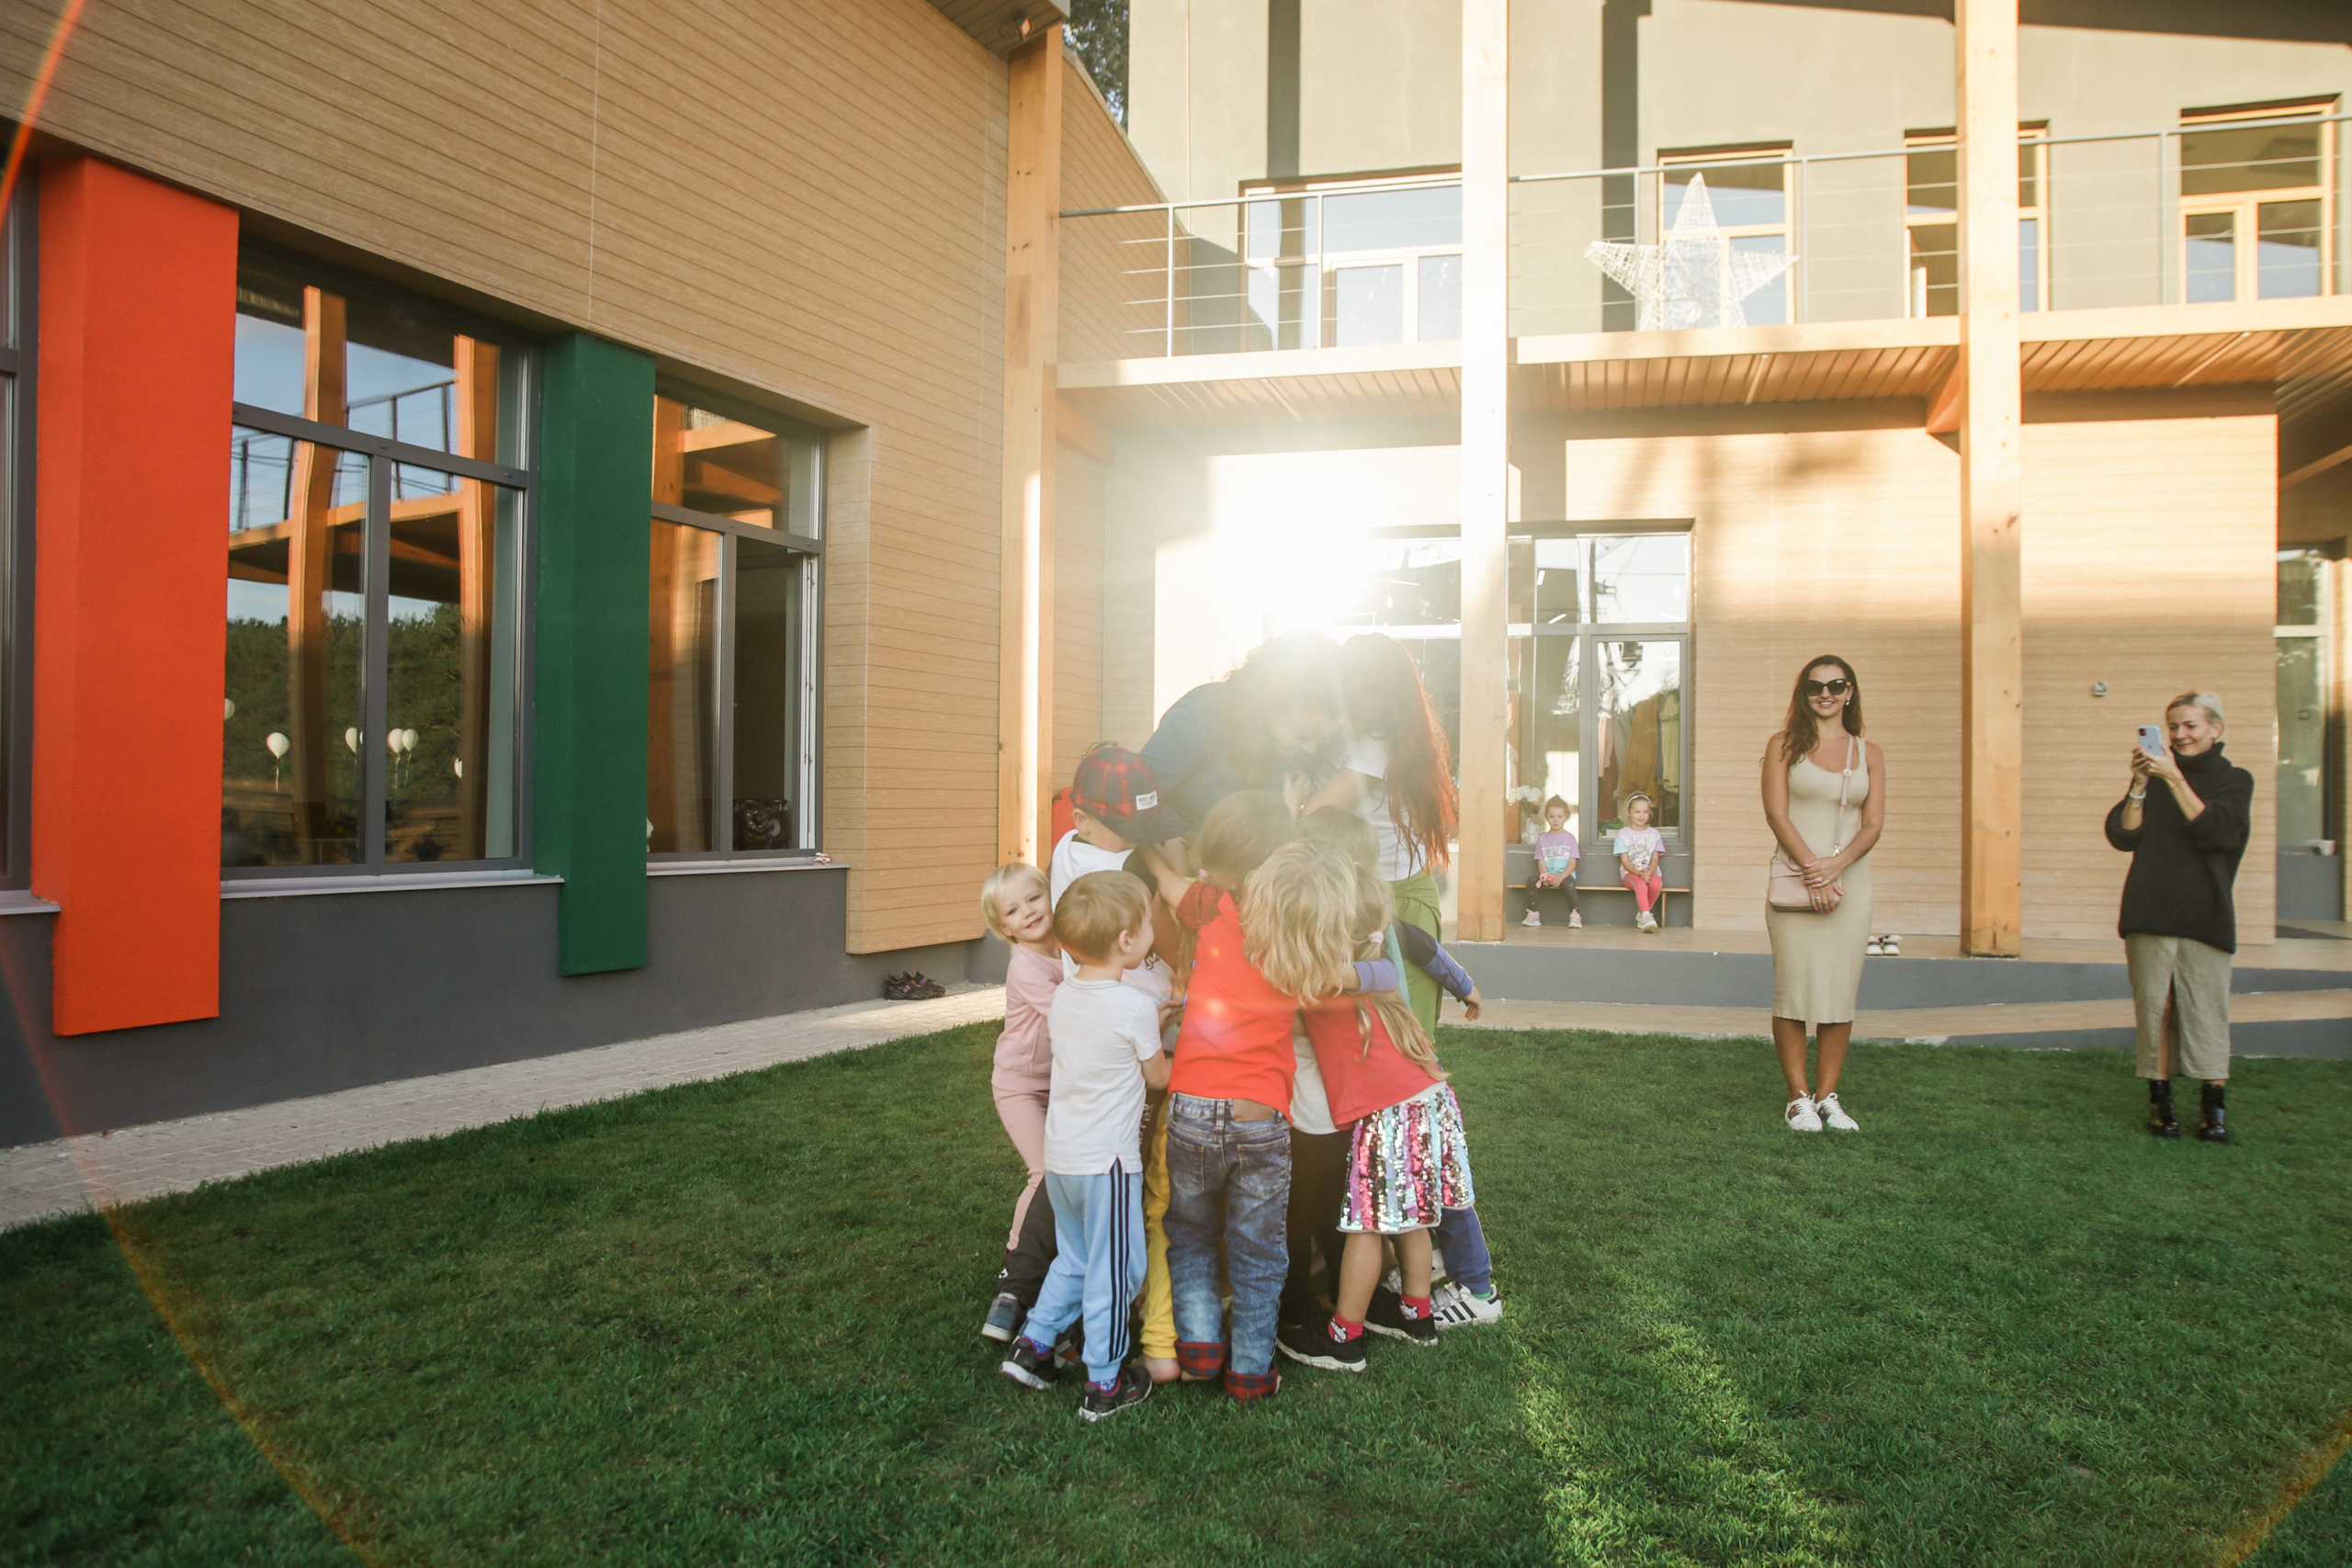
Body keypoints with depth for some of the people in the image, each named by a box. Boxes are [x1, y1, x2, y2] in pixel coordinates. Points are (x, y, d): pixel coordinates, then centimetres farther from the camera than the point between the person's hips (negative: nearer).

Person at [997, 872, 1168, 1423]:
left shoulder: (1062, 997, 2)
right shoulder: (1136, 1007, -17)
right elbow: (1158, 1077, -2)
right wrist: (1156, 1036, 16)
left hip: (1059, 1155, 7)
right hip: (1108, 1160, -7)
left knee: (1074, 1258, 24)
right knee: (1115, 1271, 7)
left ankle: (1033, 1344, 26)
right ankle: (1104, 1385, 17)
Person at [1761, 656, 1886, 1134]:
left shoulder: (1869, 754, 12)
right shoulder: (1785, 745, 6)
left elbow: (1874, 823, 4)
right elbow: (1776, 813, -3)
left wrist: (1835, 866, -14)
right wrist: (1811, 871, -13)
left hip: (1849, 880, 2)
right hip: (1794, 877, -2)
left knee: (1841, 990, 2)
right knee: (1793, 988, -4)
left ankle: (1827, 1095, 11)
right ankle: (1799, 1097, 4)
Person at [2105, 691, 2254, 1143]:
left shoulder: (2234, 779, 7)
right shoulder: (2154, 776, 12)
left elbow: (2212, 830, -12)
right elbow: (2122, 836, 0)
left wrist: (2175, 779, -17)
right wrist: (2140, 785, -10)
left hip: (2204, 914, -2)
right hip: (2149, 913, 2)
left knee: (2207, 1008, -4)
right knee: (2155, 1007, 1)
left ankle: (2215, 1109, 1)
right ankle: (2160, 1102, 7)